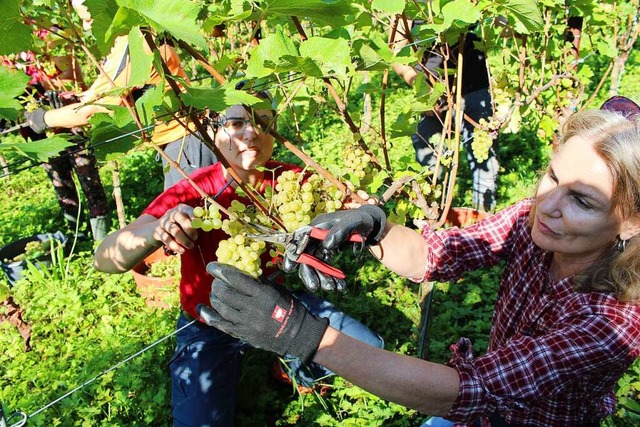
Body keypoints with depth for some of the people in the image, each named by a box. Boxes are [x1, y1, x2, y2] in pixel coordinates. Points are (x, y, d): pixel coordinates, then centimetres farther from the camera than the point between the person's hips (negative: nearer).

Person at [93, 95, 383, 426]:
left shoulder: (290, 180, -16)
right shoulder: (192, 194, -26)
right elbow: (105, 259, -33)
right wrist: (157, 230, -54)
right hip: (210, 327, -3)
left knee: (368, 352, -2)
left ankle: (296, 367, 24)